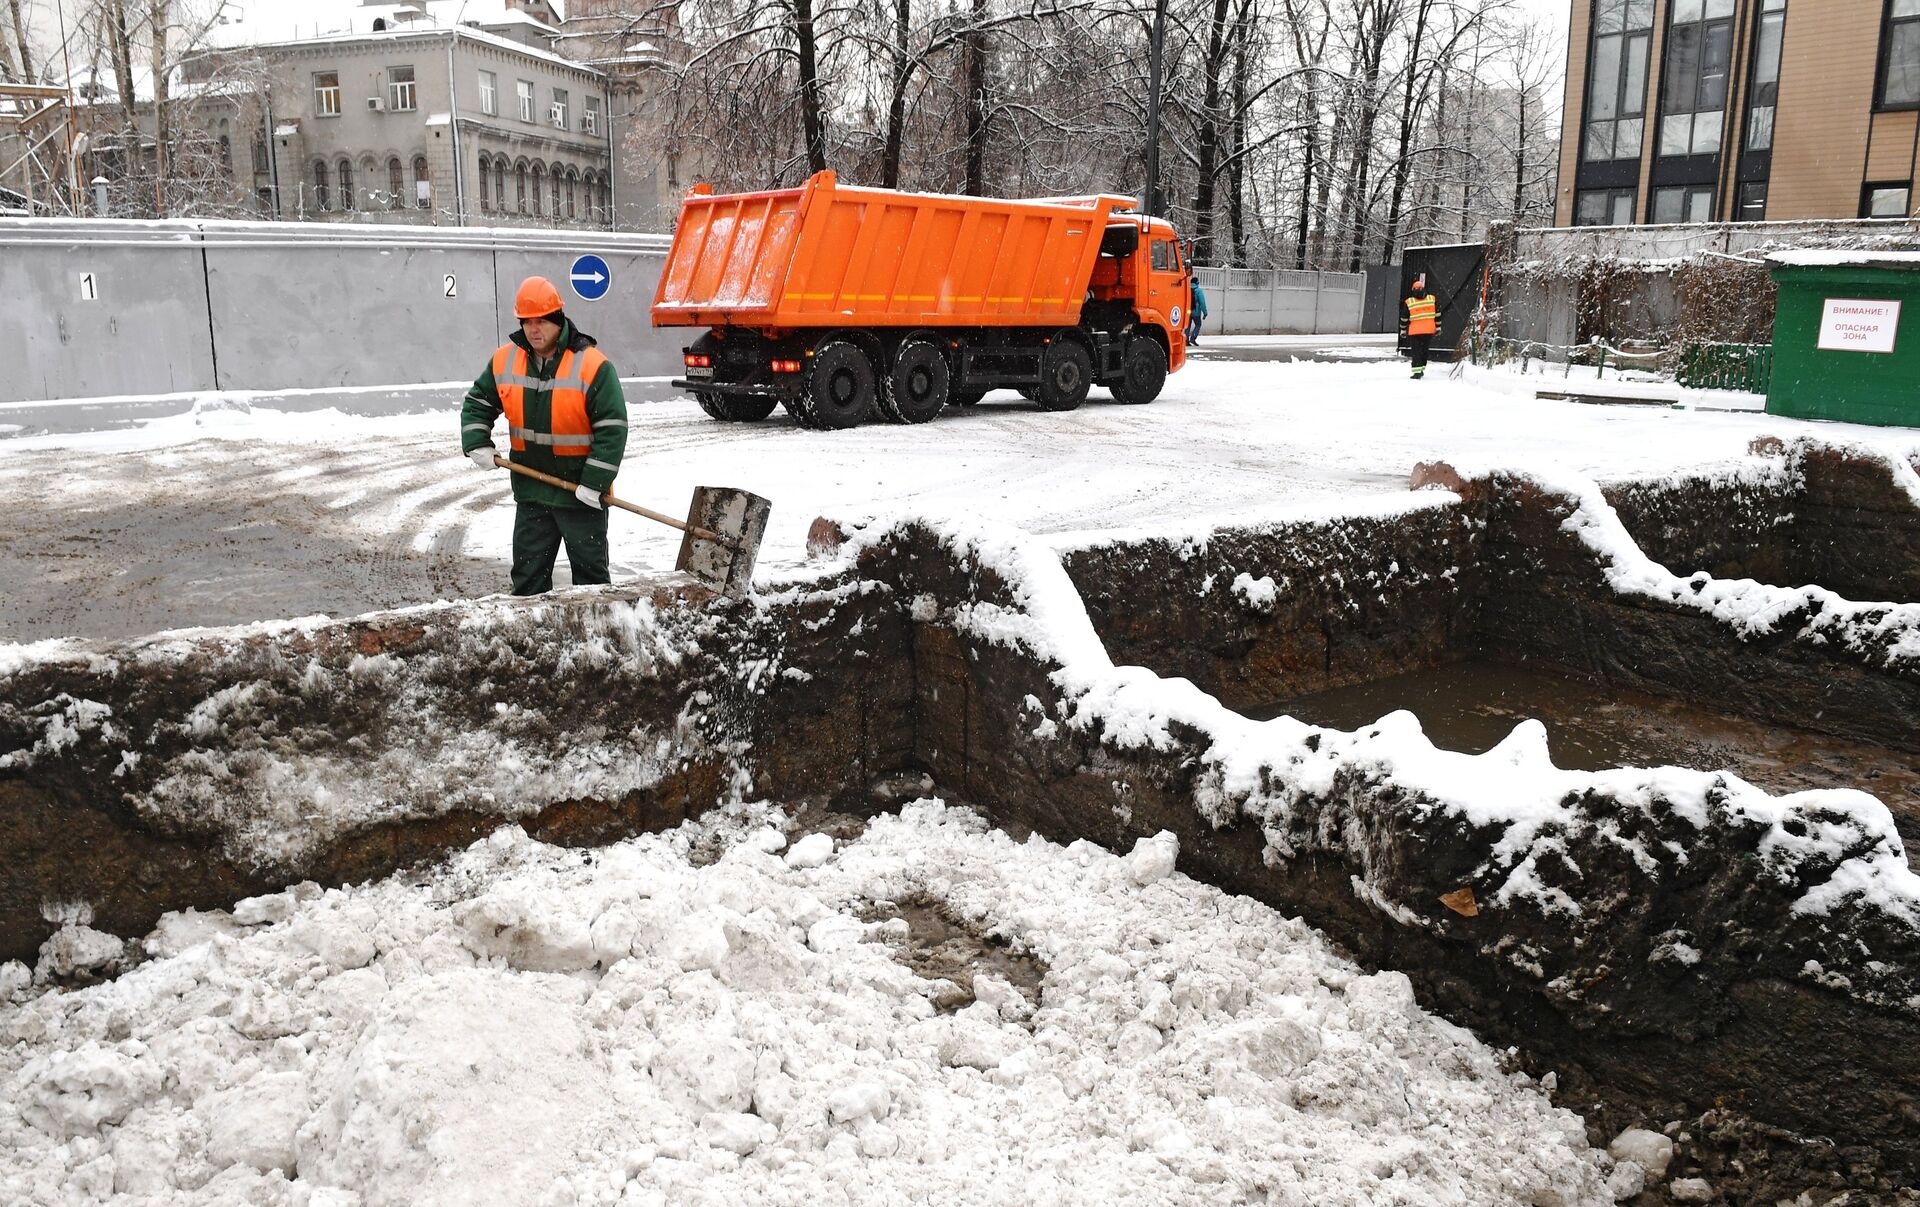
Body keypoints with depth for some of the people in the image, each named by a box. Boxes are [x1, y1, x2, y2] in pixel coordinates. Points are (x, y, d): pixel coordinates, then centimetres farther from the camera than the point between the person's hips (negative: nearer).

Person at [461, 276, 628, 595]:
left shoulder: (593, 365, -15)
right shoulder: (504, 360, 1)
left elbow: (613, 428, -16)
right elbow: (477, 403, 15)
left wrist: (594, 482, -19)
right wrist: (477, 444, -3)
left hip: (581, 493, -5)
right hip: (530, 491, 5)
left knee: (590, 573, 7)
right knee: (528, 573, 13)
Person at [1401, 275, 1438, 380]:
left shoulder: (1409, 303, -3)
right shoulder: (1432, 299, 3)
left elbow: (1404, 318, 3)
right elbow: (1437, 314, 8)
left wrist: (1403, 330, 15)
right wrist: (1438, 327, 17)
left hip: (1415, 331, -3)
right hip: (1429, 331, 3)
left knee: (1416, 351, 2)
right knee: (1425, 350, 17)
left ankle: (1417, 372, -7)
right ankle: (1422, 369, 20)